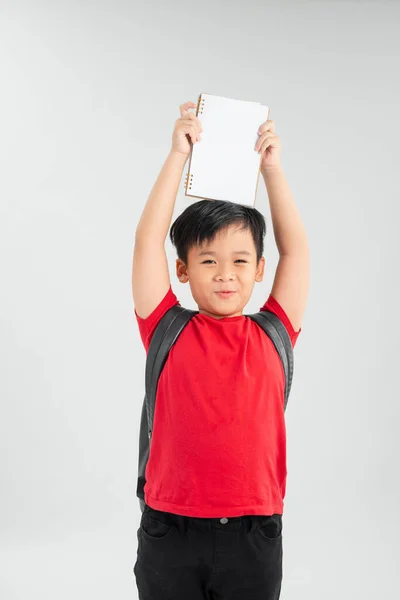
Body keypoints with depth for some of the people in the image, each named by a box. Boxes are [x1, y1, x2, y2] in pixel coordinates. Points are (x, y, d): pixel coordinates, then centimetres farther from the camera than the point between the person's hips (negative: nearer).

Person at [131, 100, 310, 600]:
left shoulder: (273, 335, 3)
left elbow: (296, 249, 5)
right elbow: (148, 238, -6)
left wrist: (271, 167, 5)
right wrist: (178, 154, -4)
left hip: (254, 534, 1)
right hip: (170, 532, -1)